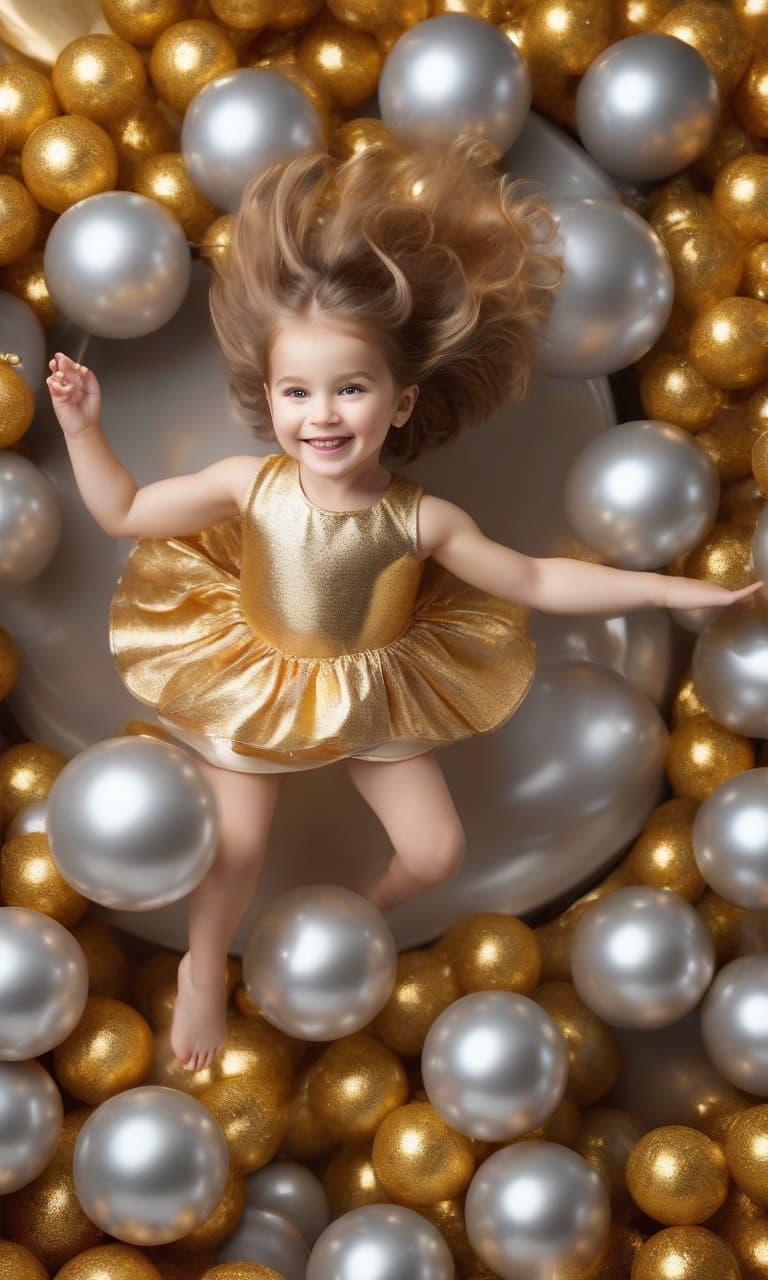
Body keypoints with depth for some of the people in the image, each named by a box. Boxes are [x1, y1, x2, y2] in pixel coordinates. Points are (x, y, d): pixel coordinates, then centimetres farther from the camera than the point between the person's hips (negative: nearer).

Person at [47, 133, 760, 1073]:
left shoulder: (421, 520, -25)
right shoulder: (247, 487, -26)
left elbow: (533, 581, -15)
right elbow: (123, 511, -14)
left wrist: (668, 588, -16)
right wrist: (82, 428, -26)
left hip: (376, 701, 2)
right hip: (256, 691, -1)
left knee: (438, 850, 5)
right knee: (237, 850, 6)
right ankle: (202, 971, 37)